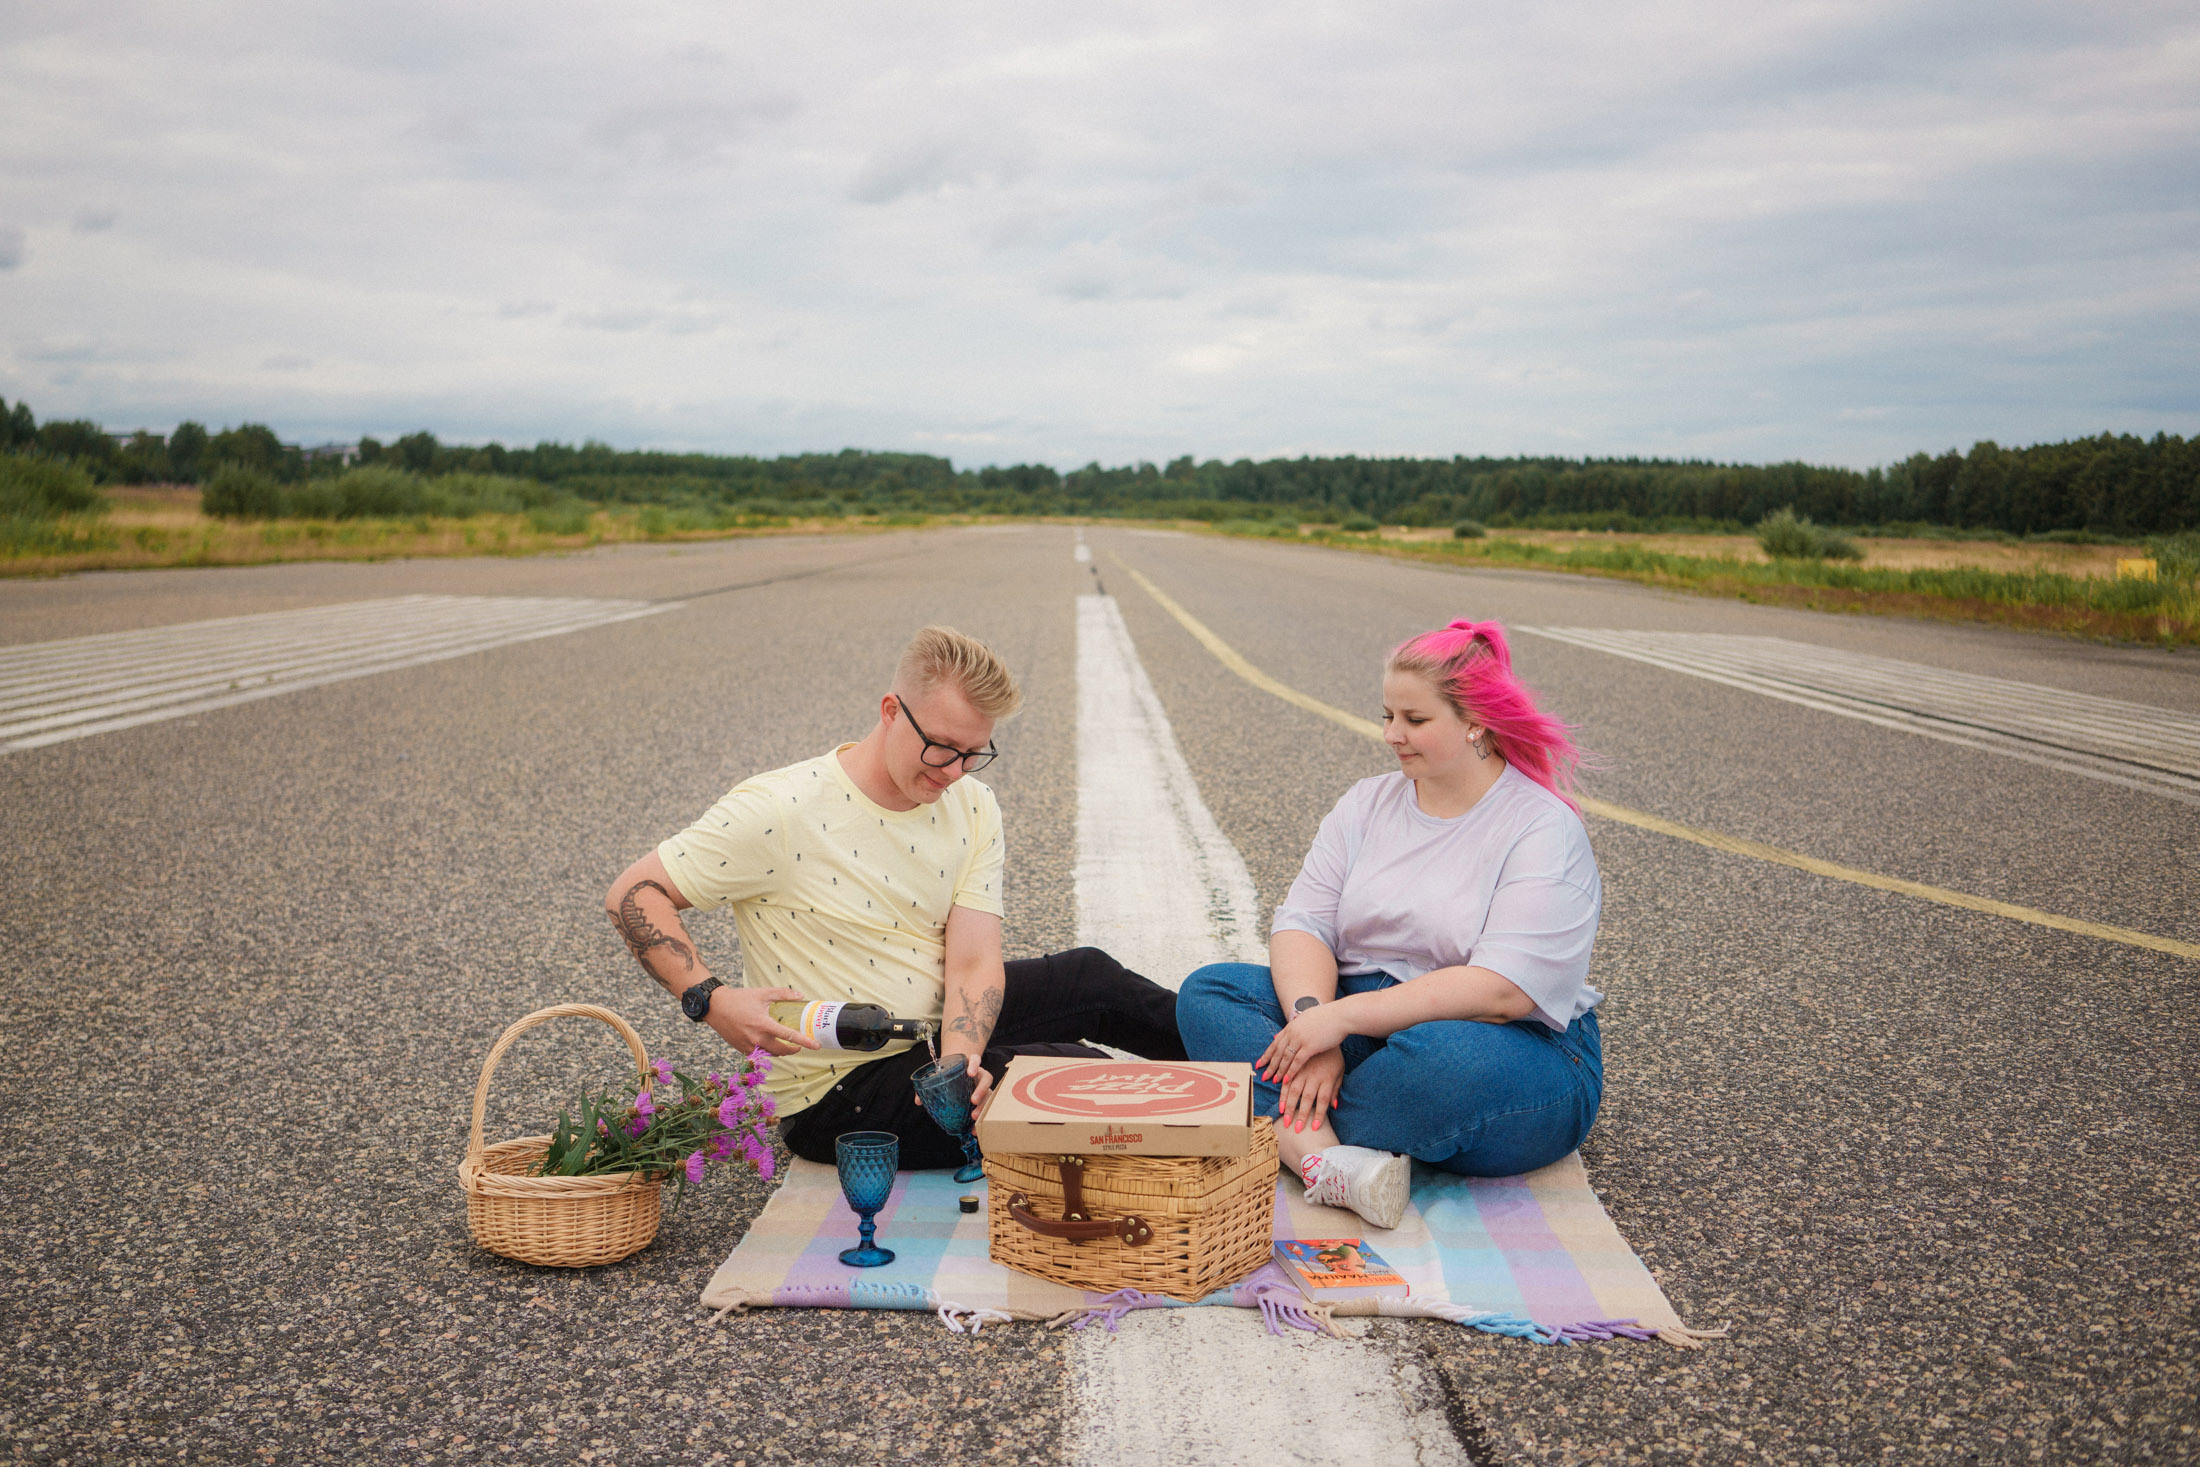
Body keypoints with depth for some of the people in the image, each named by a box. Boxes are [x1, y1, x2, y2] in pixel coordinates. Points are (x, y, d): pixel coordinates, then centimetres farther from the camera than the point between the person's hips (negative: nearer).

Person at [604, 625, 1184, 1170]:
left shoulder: (973, 808, -5)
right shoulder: (779, 812, -23)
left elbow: (972, 963, -12)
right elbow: (633, 894, -19)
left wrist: (958, 1059, -33)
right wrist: (711, 999, -33)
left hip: (938, 1028, 7)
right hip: (835, 1091, -6)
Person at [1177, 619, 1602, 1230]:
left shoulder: (1545, 831, -11)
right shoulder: (1368, 803, 8)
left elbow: (1503, 990, -22)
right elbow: (1302, 923, -2)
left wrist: (1342, 1017, -26)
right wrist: (1312, 1021, -23)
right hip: (1365, 1027, 6)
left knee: (1439, 1057, -41)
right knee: (1207, 993, -14)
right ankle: (1329, 1163, -36)